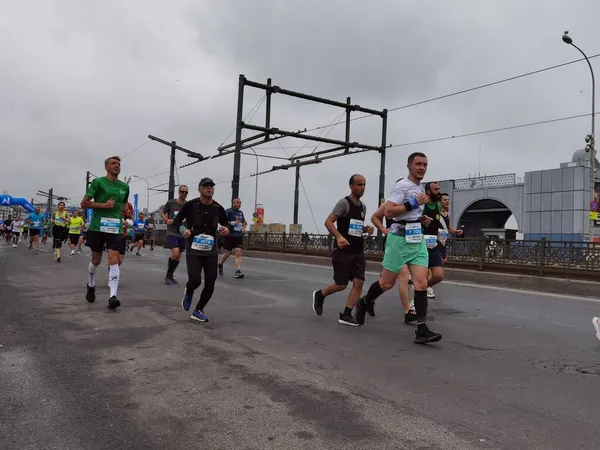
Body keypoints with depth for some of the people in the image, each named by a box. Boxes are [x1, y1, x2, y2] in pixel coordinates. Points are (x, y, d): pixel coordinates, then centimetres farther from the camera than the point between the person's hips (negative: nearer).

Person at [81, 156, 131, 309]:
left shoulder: (124, 186, 10)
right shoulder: (98, 182, -3)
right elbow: (84, 203, -4)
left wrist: (127, 212, 5)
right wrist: (104, 205, -16)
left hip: (115, 228, 2)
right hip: (97, 226, -2)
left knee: (113, 260, -10)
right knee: (96, 260, 11)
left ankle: (112, 296, -15)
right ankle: (91, 285, 38)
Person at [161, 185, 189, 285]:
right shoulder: (171, 202, -4)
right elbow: (162, 213, 8)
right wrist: (167, 220, -11)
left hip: (183, 234, 4)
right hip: (172, 233, -4)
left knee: (178, 256, 10)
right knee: (175, 254, -19)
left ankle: (170, 276, 29)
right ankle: (168, 275, 1)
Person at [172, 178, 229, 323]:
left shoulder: (218, 208, 3)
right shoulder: (191, 205, -6)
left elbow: (226, 225, 16)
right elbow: (176, 221, 4)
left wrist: (225, 230, -8)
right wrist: (183, 229, -17)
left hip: (211, 250, 3)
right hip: (193, 249, -3)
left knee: (210, 284, -1)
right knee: (195, 280, -16)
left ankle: (198, 311, 20)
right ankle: (188, 293, 22)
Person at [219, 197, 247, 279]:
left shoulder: (240, 212, 13)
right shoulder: (228, 211, -8)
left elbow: (243, 221, 29)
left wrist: (244, 227, 9)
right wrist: (232, 223, -22)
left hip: (239, 236, 5)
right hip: (229, 235, -5)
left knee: (238, 253, -8)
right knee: (228, 253, 8)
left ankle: (238, 272, -12)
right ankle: (220, 265, 37)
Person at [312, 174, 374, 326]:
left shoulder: (363, 207, 14)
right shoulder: (344, 203, -10)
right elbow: (328, 222, -18)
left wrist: (366, 229, 4)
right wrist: (339, 236, -33)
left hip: (358, 251, 7)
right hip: (343, 250, -7)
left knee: (359, 282, -5)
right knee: (341, 285, -1)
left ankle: (346, 315, 3)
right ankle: (319, 295, 28)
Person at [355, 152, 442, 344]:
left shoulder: (421, 188, 17)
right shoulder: (402, 185, -10)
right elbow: (388, 211, -21)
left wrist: (421, 218, 17)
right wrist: (414, 203, -20)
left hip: (417, 240, 7)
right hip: (400, 238, -7)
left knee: (421, 283, -6)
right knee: (387, 283, 4)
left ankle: (421, 329, -8)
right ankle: (363, 304, 31)